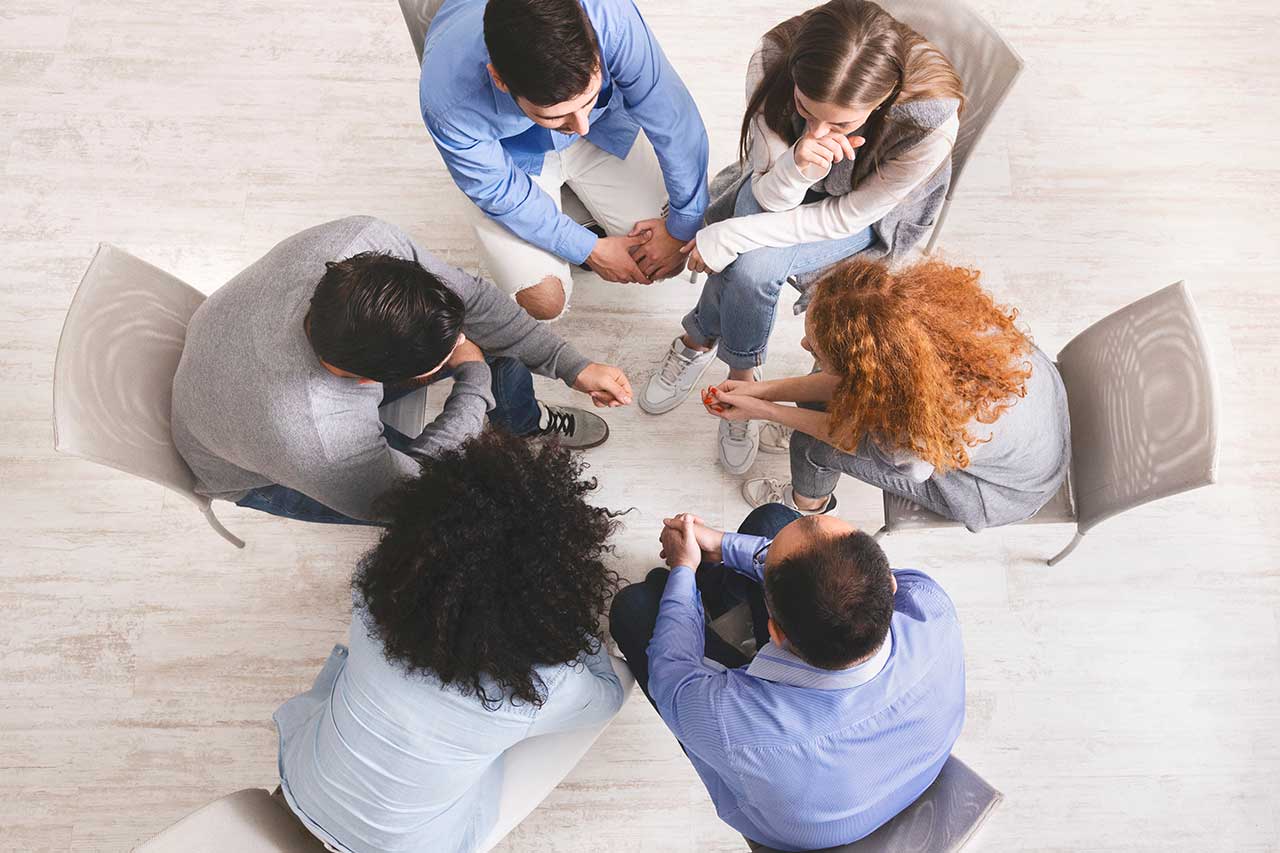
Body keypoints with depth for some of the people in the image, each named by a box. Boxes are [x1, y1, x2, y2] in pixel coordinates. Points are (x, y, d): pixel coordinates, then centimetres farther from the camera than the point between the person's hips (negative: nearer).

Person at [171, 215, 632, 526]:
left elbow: (471, 297, -20)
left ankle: (529, 420, 26)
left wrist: (573, 366, -16)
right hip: (258, 475, -4)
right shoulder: (317, 442, -46)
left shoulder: (363, 240, -35)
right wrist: (474, 379, -22)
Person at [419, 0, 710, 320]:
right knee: (544, 302, -15)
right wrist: (590, 251, -17)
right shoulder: (448, 98, -39)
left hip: (604, 128, 2)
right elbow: (497, 192, -21)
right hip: (512, 155, -1)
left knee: (669, 262, -3)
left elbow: (674, 121, -24)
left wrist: (683, 227, -16)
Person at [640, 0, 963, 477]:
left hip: (872, 215, -2)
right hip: (782, 188, 2)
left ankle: (699, 341, 2)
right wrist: (797, 166, -47)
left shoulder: (932, 120, -36)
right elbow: (768, 197, -23)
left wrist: (731, 236, -30)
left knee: (753, 266, -29)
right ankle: (742, 375, -5)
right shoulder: (775, 60, -30)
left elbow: (847, 216, -24)